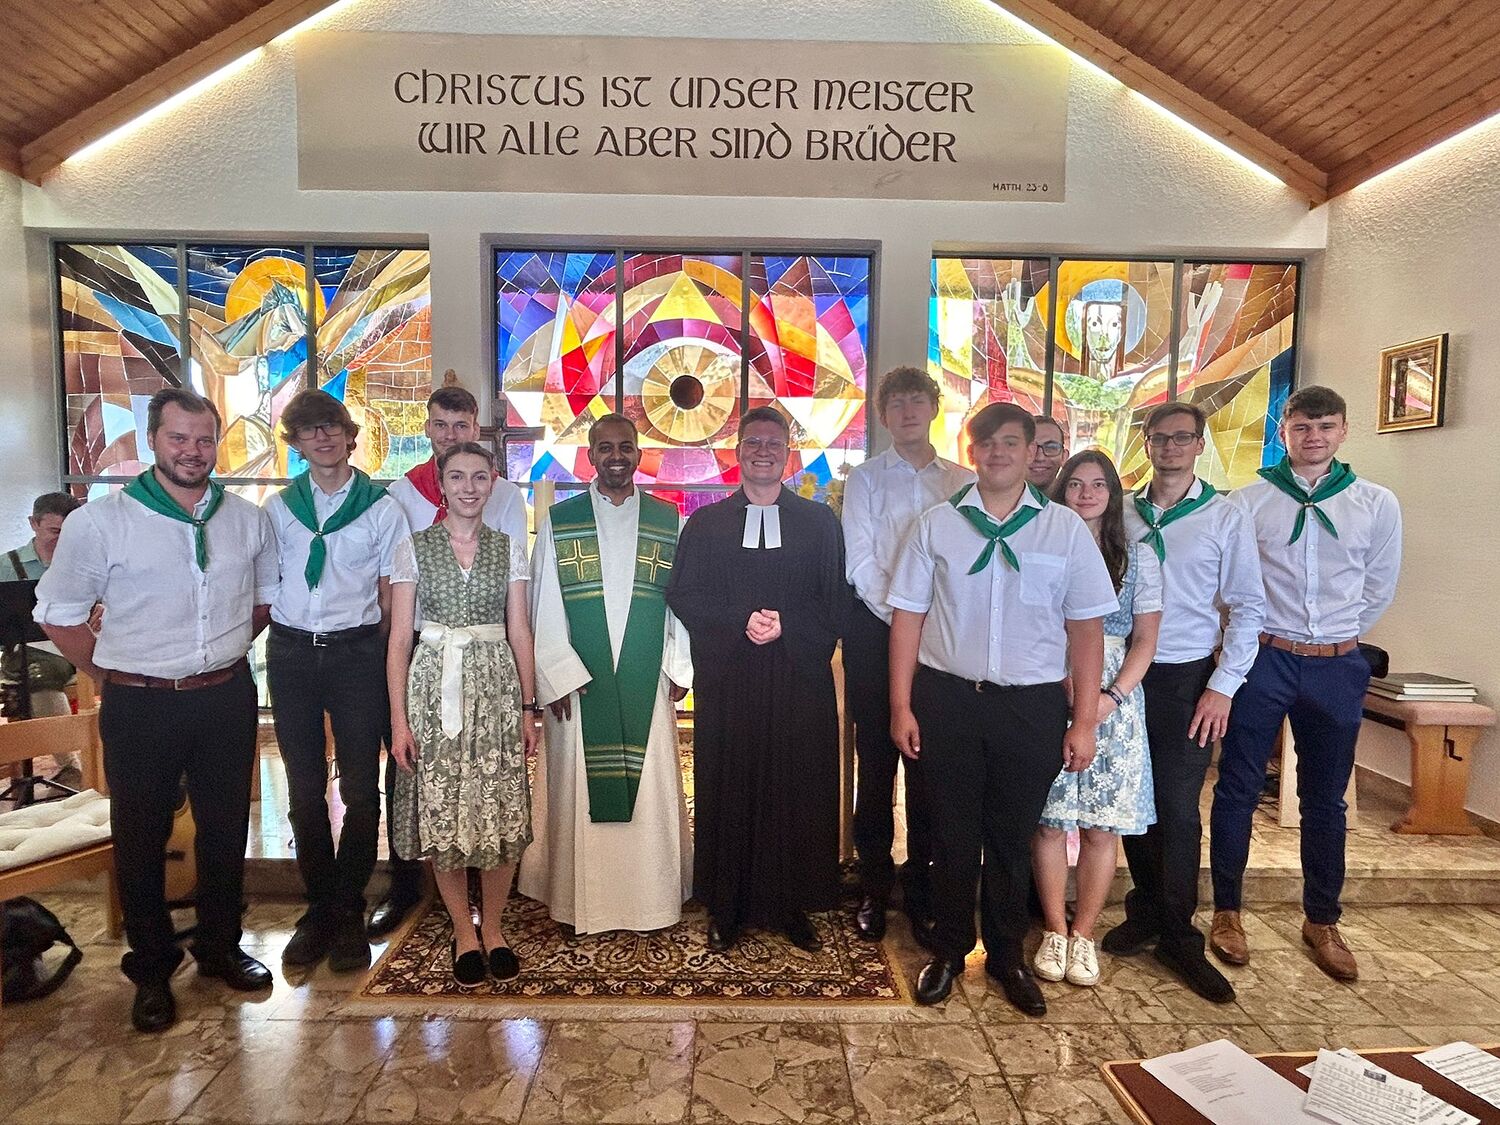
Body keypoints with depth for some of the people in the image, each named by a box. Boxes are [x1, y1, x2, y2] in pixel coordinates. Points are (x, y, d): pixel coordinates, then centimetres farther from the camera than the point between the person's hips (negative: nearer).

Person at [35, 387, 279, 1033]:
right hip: (141, 707, -2)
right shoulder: (99, 522, -7)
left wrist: (224, 649, 10)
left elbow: (267, 595, 16)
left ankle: (220, 947, 34)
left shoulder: (249, 520, 2)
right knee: (141, 840, 11)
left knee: (226, 831, 14)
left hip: (227, 699, 3)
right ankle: (151, 970, 29)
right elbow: (58, 614, 0)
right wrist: (113, 677, 0)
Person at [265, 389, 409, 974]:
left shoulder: (382, 508, 1)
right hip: (291, 653, 2)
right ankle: (318, 907, 23)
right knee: (305, 788, 8)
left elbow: (390, 596, 2)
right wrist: (281, 633, 3)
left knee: (361, 788, 1)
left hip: (357, 653, -2)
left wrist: (373, 651, -4)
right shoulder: (279, 506, 9)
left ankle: (347, 913, 17)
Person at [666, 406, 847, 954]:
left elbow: (834, 602, 3)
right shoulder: (706, 523, 9)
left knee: (797, 794, 5)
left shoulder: (820, 522, 8)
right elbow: (683, 596, 0)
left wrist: (785, 623, -13)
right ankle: (726, 909, 19)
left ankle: (794, 906, 21)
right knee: (728, 792, 5)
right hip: (727, 682, 0)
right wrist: (740, 621, -13)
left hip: (799, 683, 0)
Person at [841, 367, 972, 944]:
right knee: (876, 760, 5)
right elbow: (861, 563, -3)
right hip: (876, 628, -1)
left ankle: (922, 891, 20)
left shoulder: (962, 481, 9)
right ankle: (873, 886, 19)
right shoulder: (865, 478, 5)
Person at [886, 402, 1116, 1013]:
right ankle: (948, 950, 32)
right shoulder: (936, 524, 2)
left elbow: (1086, 627, 1)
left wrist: (1084, 720, -2)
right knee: (952, 833, 12)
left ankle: (1007, 955, 35)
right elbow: (908, 617, 2)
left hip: (1032, 705, 0)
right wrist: (901, 705, -2)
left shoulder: (1066, 529, 1)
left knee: (1013, 837, 14)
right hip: (946, 697, 0)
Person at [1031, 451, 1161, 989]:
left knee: (1103, 824, 3)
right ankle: (1054, 931, 16)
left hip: (1115, 701, 1)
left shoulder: (1138, 557, 9)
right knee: (1049, 818, 1)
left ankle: (1083, 934, 18)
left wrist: (1112, 696, -10)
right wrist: (1063, 686, -10)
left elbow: (1145, 638, 4)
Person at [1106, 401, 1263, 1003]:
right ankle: (1146, 912, 28)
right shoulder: (1123, 514, 6)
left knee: (1178, 811, 1)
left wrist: (1222, 686, -7)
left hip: (1188, 681, -2)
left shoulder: (1226, 518, 0)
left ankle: (1177, 937, 16)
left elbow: (1248, 607, 0)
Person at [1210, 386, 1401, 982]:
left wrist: (1334, 641, 12)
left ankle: (1322, 921, 29)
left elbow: (1379, 588, 11)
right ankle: (1226, 911, 19)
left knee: (1325, 799, 13)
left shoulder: (1377, 504, 3)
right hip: (1263, 660, -2)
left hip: (1338, 666, 2)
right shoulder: (1248, 501, -3)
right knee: (1237, 788, 4)